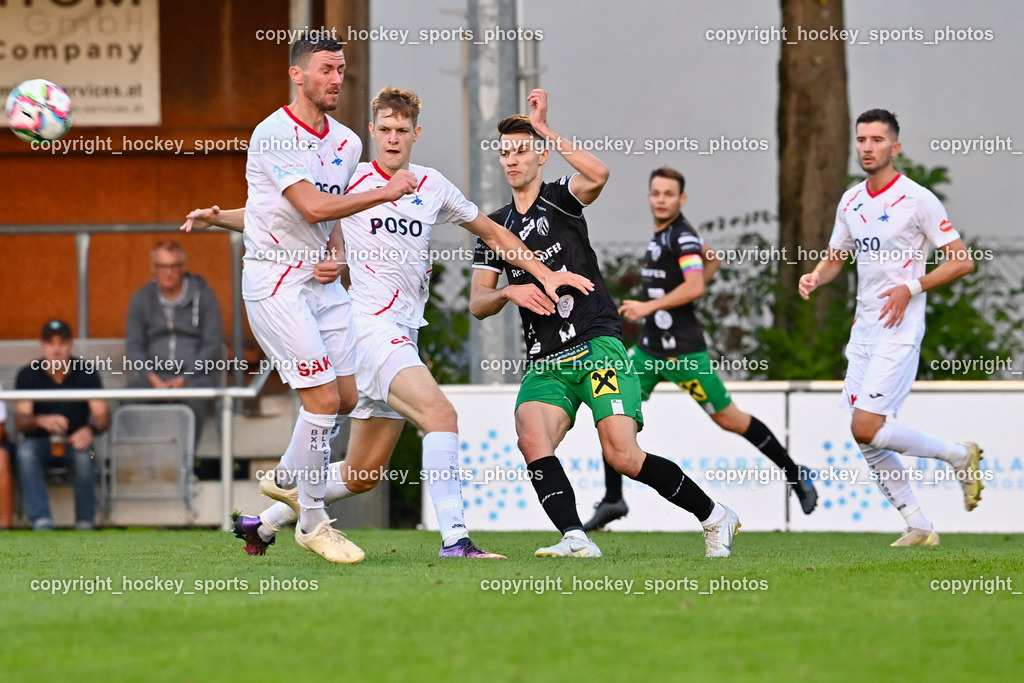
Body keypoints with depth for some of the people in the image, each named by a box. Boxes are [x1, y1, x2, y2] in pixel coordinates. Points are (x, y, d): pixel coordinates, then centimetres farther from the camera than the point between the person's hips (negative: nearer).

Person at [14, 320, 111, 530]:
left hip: (74, 441, 0)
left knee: (84, 455, -35)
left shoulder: (85, 372, -3)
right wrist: (41, 421, -39)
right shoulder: (28, 375, -4)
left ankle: (85, 521, -21)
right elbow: (20, 420, -15)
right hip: (40, 443, 0)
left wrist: (91, 429, -36)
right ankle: (41, 520, -38)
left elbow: (103, 415, -10)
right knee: (25, 452, -35)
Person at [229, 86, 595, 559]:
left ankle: (267, 521, 25)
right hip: (369, 326, -6)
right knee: (440, 415, -28)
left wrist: (545, 275, 20)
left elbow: (489, 231, 25)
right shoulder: (350, 180, -1)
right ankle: (454, 538, -34)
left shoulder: (432, 186, 12)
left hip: (402, 336, 6)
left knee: (362, 474, 9)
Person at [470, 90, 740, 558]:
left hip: (597, 346, -5)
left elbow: (598, 175, -20)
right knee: (532, 439, -26)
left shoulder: (561, 199, 4)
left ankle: (714, 518, 3)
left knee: (622, 455, -15)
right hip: (545, 361, 5)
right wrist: (509, 292, -8)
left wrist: (543, 129, -17)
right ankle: (575, 539, -35)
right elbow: (477, 304, 14)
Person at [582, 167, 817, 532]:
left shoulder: (682, 237, -14)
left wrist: (649, 306, -27)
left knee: (728, 418, 0)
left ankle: (795, 474, 14)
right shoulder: (661, 234, 12)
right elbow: (712, 259, 27)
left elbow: (694, 286, -27)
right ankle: (612, 499, 5)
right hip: (650, 347, 9)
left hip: (681, 350, -9)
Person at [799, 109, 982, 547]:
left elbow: (962, 261, -10)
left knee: (867, 428, -16)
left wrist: (910, 287, -18)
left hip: (900, 330, -7)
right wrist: (815, 277, 0)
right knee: (866, 439, 3)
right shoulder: (851, 202, 11)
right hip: (863, 329, 7)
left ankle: (960, 455, 5)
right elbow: (835, 258, 23)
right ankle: (919, 528, 12)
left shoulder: (917, 200, -10)